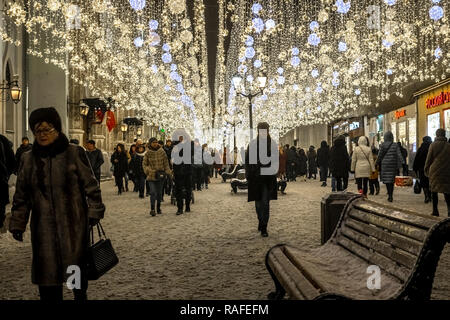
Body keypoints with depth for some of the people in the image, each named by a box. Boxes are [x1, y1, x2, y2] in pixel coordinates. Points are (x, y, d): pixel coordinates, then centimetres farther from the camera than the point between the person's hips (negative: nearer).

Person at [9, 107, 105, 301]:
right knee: (46, 271, 5)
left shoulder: (75, 153, -3)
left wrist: (94, 211, -3)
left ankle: (80, 295, 31)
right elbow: (21, 196, 13)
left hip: (74, 225, -2)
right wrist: (17, 224, 10)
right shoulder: (28, 159, 8)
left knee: (77, 266, 8)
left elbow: (90, 185, 0)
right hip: (43, 228, 3)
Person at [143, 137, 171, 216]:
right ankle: (152, 209, -10)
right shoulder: (148, 153, -2)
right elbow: (144, 164, 5)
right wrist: (148, 170, -11)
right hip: (151, 175, -2)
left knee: (159, 192, 9)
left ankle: (158, 208, 22)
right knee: (153, 192, -12)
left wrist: (168, 172, -4)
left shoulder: (162, 152, 1)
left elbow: (166, 163, 5)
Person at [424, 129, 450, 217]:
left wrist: (426, 170, 7)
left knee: (434, 190, 5)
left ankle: (435, 210, 4)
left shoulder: (433, 145, -4)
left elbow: (429, 159, -2)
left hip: (435, 170, -2)